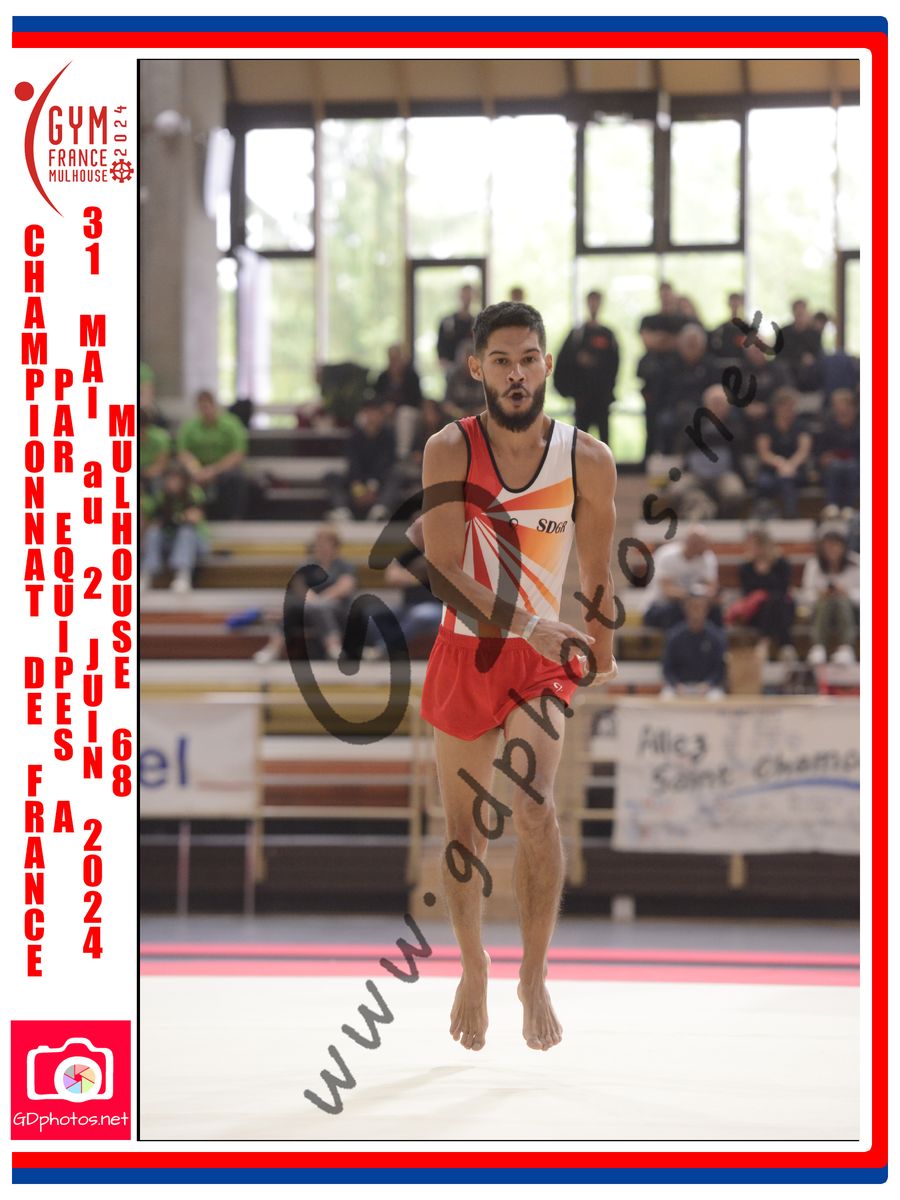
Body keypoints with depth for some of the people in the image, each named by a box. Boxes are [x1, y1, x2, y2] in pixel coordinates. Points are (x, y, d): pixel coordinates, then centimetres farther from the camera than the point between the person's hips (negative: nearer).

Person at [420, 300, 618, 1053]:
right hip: (465, 650, 1)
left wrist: (602, 651, 17)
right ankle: (474, 972, 31)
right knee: (464, 824, 10)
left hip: (544, 658, -1)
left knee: (535, 803, -22)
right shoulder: (451, 451, -10)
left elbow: (597, 568, 9)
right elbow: (444, 569, -17)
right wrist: (528, 626, -29)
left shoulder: (586, 460, -6)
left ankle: (535, 979, -14)